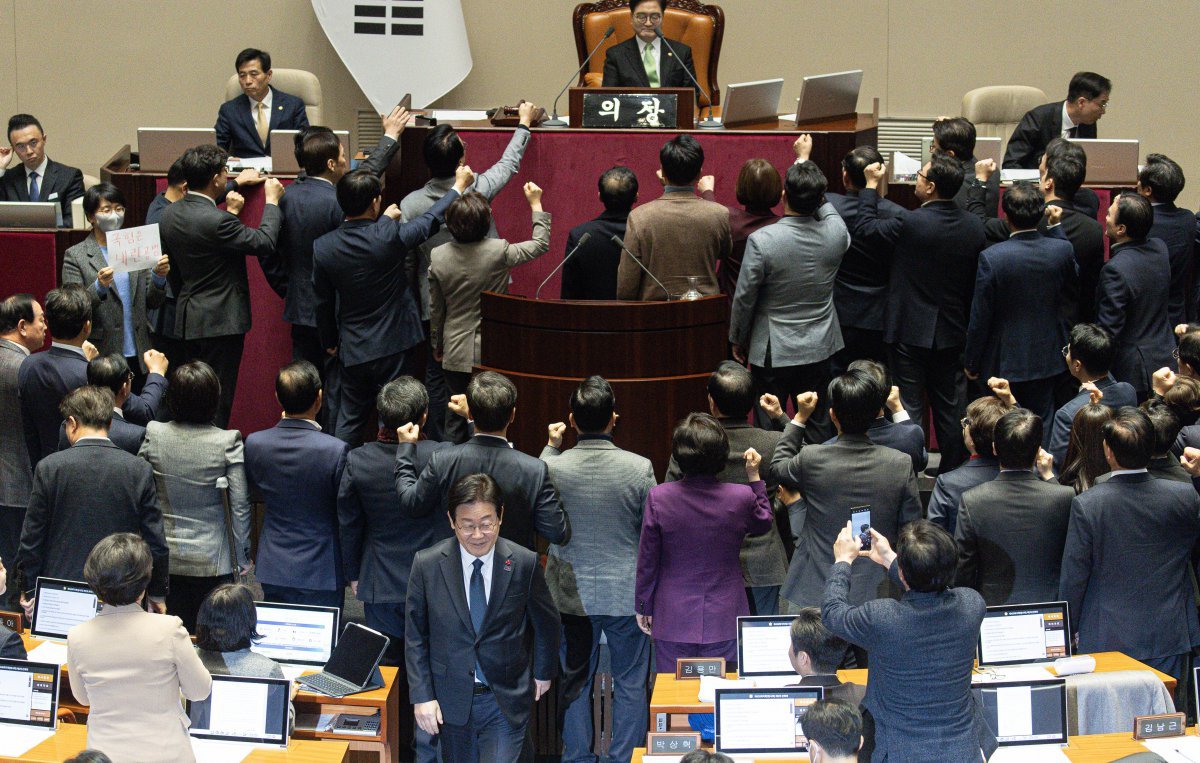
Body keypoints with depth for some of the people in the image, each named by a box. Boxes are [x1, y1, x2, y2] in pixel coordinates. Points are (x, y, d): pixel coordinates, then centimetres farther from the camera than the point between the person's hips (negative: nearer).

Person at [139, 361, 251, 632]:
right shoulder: (228, 442, -16)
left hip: (165, 558, 2)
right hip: (213, 559, -2)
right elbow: (240, 505, -11)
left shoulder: (154, 435, -8)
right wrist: (242, 555, 2)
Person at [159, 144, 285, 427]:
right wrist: (272, 201, -1)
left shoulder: (169, 214, 2)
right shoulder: (217, 221, -24)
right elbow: (264, 242, -14)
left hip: (187, 318, 8)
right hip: (221, 320, -8)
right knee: (218, 400, -1)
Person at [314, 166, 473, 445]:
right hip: (393, 346, -3)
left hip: (352, 351, 3)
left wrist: (329, 343, 20)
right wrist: (460, 185, 16)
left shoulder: (322, 247, -10)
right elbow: (431, 220, -2)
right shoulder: (390, 236, -20)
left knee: (349, 421, 14)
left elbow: (322, 303, 2)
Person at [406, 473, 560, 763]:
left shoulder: (525, 563, -10)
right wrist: (422, 695, -6)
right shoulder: (427, 565, -8)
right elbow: (415, 635, -1)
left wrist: (543, 671, 17)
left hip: (506, 701, -1)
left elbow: (546, 622, 6)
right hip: (451, 701, 1)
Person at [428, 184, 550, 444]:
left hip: (455, 354, 3)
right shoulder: (499, 252, -16)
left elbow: (435, 309, 5)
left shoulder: (438, 256, -6)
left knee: (457, 416, 14)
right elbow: (541, 244, 1)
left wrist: (437, 345, 19)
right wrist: (536, 204, 10)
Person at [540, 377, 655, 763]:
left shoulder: (552, 466, -12)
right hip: (626, 593, -2)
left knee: (574, 682, 15)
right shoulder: (639, 467, -15)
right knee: (630, 683, 11)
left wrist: (551, 446, 17)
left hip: (571, 594, 2)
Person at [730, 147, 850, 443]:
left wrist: (738, 340, 4)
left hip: (772, 352, -4)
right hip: (819, 350, 4)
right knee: (819, 429, 13)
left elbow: (744, 298, -12)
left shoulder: (761, 241, -21)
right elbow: (825, 209, 17)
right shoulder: (836, 233, -10)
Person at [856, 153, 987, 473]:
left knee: (908, 407, 3)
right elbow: (975, 281, 5)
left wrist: (871, 185, 4)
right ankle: (954, 471, 24)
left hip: (911, 332, -5)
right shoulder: (973, 226, -4)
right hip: (952, 330, 5)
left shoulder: (911, 223, -22)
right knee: (951, 407, 15)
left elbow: (865, 227, -8)